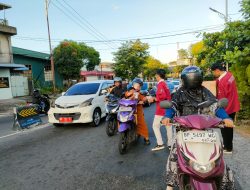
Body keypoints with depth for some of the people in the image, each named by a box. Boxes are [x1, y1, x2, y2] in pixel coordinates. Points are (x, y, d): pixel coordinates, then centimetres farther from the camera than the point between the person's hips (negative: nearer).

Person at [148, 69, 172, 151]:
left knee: (155, 126, -2)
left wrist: (154, 99, -14)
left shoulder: (160, 84, -13)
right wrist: (155, 98, 14)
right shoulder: (165, 84, 15)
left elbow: (163, 96, -24)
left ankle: (160, 144, -2)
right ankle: (170, 144, 19)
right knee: (168, 126, 12)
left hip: (162, 108, -9)